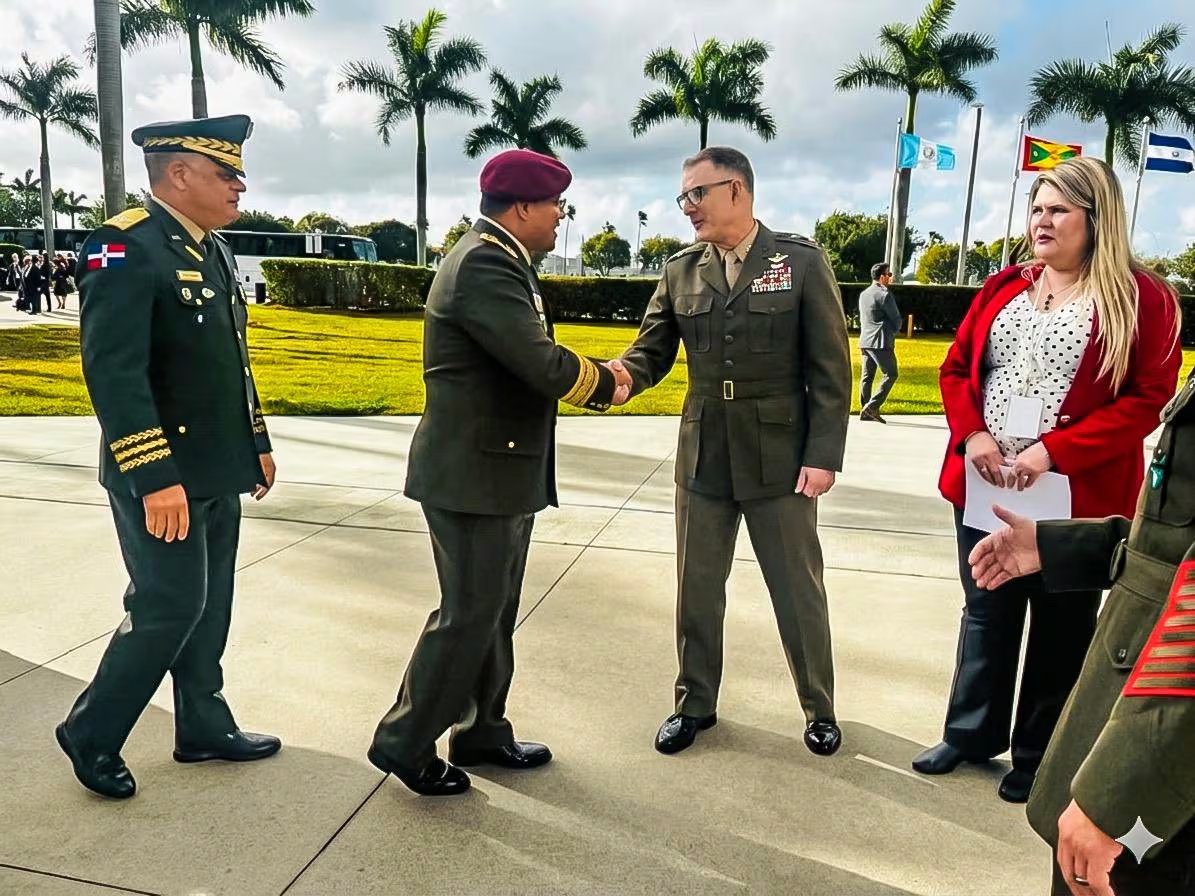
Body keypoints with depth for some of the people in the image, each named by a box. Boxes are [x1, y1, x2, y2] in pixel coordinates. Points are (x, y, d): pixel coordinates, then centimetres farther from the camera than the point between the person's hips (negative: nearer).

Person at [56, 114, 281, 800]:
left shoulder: (215, 250, 12)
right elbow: (113, 373, -24)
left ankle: (205, 726, 31)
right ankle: (91, 733, 20)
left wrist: (258, 443, 19)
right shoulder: (125, 248, -16)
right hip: (163, 475, -9)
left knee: (210, 605, 15)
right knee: (170, 607, -2)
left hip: (218, 470, 9)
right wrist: (156, 478, -27)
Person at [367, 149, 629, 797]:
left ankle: (481, 732, 31)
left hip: (500, 471, 10)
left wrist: (596, 376, -3)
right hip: (473, 475, -10)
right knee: (468, 615, 1)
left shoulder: (498, 259, 13)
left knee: (494, 613, 17)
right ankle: (403, 743, 17)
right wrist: (605, 385, -8)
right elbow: (543, 365, -26)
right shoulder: (484, 265, -20)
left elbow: (530, 359, 12)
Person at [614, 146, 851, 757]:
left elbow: (831, 369, -6)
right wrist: (621, 375, -20)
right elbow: (652, 350, 3)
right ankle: (695, 703, 32)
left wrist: (823, 454, -12)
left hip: (780, 458, -3)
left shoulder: (801, 261, -5)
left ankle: (819, 707, 32)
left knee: (798, 591, 10)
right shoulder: (680, 271, 5)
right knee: (697, 590, 13)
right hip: (703, 458, 4)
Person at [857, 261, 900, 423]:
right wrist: (893, 332, 11)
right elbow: (896, 319, -6)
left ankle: (865, 411, 7)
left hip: (865, 341, 8)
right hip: (881, 342, -8)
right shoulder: (884, 294, -11)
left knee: (867, 376, 8)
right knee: (891, 374, -1)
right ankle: (872, 406, -11)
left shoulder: (863, 294, 13)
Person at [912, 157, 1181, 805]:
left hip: (1075, 495, -4)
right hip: (984, 485, 4)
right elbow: (956, 368, 9)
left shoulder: (1142, 298, -5)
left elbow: (1149, 399, -10)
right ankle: (971, 733, 33)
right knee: (985, 613, 16)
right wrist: (971, 435, -9)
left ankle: (1040, 758, 28)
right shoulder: (1003, 288, 8)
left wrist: (1055, 452, -19)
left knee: (1061, 626, 11)